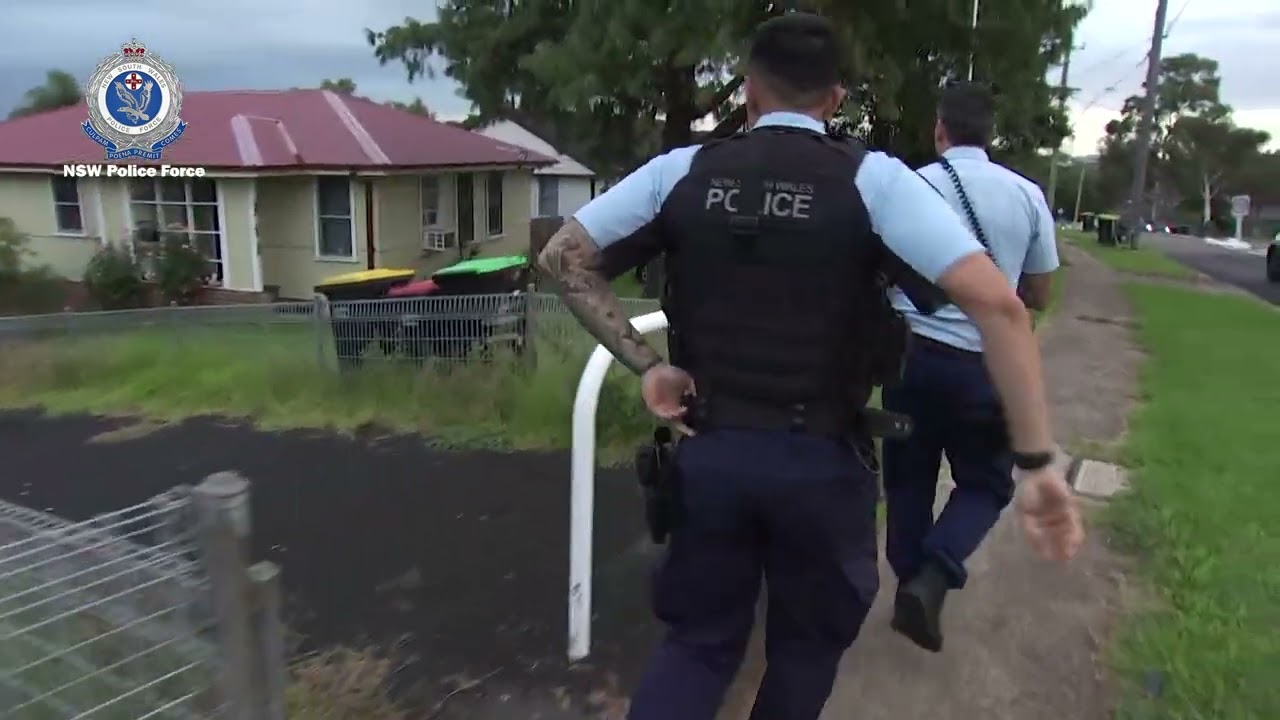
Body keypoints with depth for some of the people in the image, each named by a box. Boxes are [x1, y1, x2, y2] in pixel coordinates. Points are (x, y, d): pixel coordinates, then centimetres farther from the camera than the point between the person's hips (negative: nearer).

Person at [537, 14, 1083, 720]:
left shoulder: (682, 169, 0)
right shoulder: (873, 177, -7)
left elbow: (562, 257, 3)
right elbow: (996, 302, -16)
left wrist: (644, 365, -1)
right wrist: (1038, 462, -13)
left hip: (708, 449, 2)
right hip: (822, 461, -1)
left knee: (698, 637, 21)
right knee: (807, 642, 24)